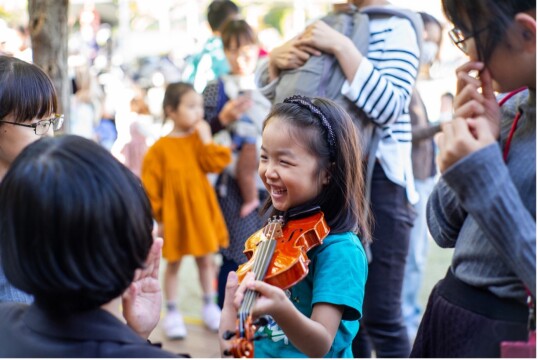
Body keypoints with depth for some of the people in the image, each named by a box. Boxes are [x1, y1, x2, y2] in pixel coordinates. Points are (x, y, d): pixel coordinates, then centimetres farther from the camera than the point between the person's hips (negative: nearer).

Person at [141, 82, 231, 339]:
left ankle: (210, 307, 30)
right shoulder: (161, 148, -10)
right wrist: (156, 216, -7)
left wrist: (206, 139, -17)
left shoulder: (201, 141, 1)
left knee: (206, 260, 15)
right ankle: (172, 313, 20)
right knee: (173, 264, 9)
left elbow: (216, 163, -15)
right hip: (174, 216, -3)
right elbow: (150, 186, -7)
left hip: (202, 213, 3)